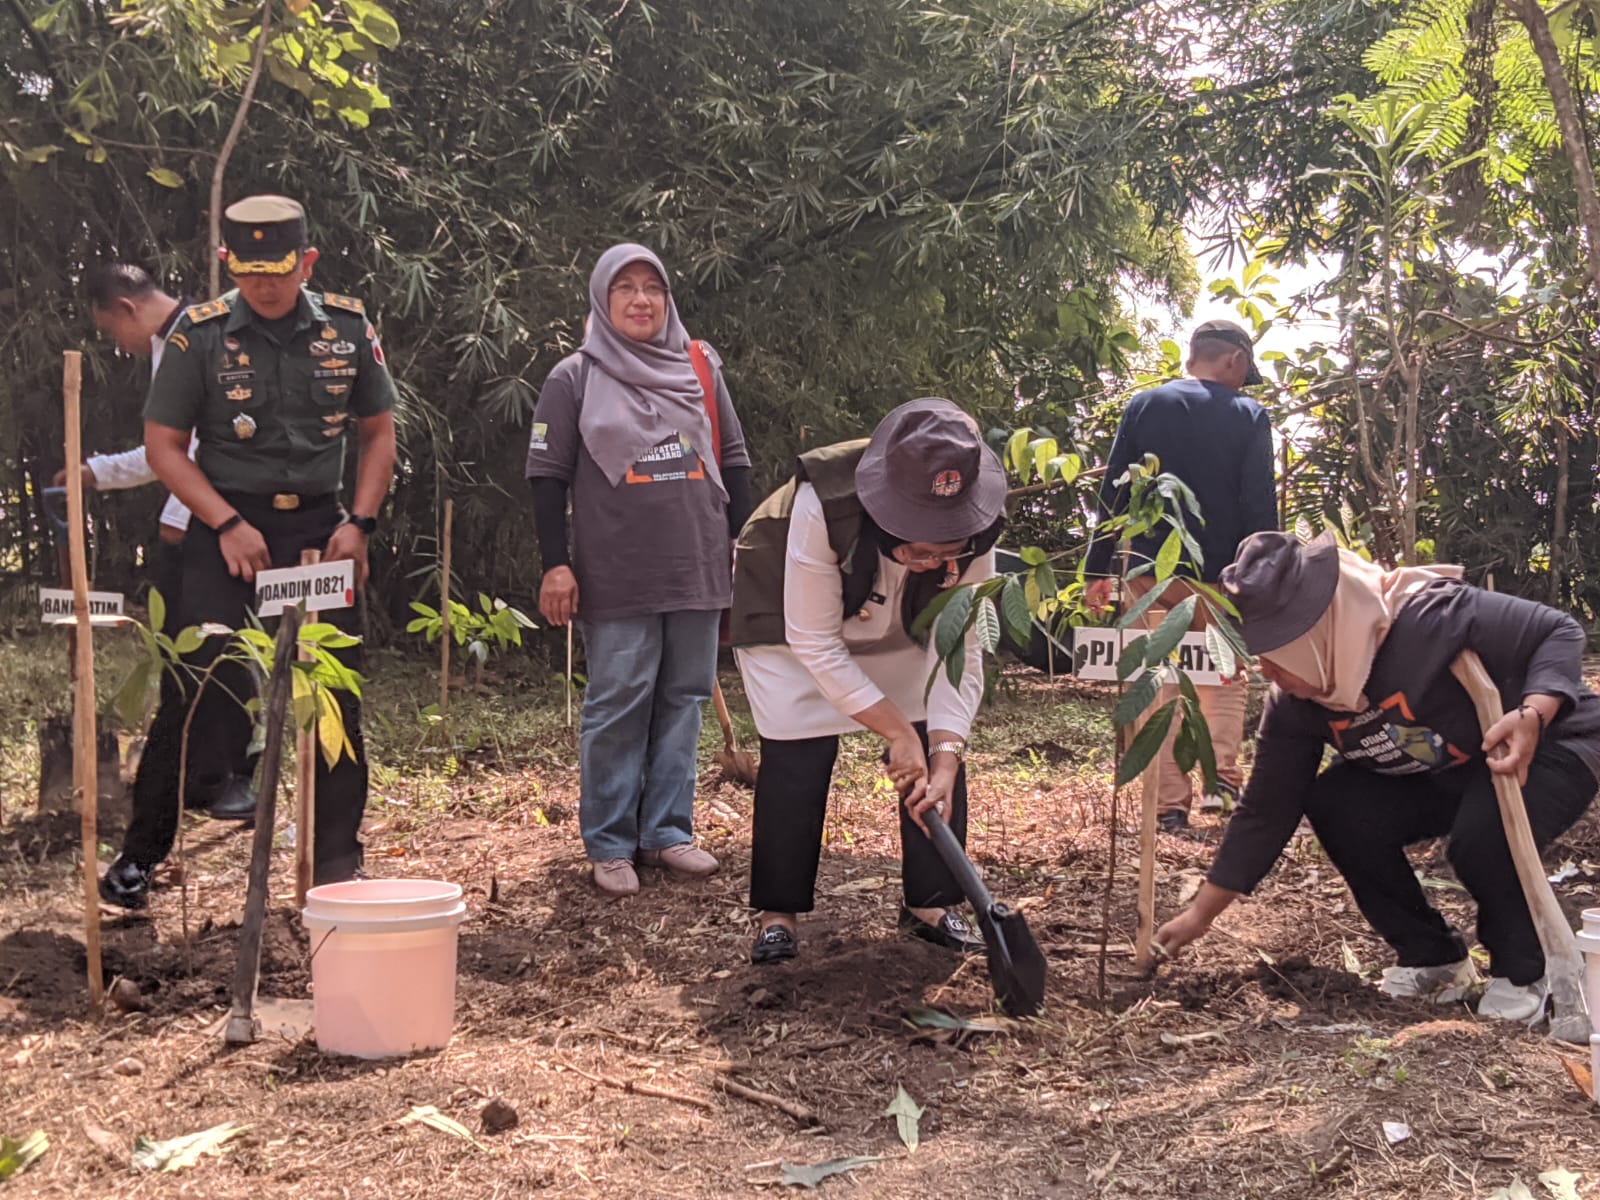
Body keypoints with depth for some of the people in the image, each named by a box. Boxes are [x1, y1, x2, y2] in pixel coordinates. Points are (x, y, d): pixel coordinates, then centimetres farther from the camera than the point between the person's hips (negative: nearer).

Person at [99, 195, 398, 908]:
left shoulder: (347, 328, 2)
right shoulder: (200, 333, -5)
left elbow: (378, 433, 11)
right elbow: (163, 446, -2)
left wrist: (359, 523, -2)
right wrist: (228, 524, -12)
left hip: (320, 528, 3)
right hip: (228, 531, -2)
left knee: (337, 698, 4)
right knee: (199, 693, -4)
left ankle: (338, 867, 16)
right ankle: (139, 856, 12)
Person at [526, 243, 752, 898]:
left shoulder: (700, 368, 12)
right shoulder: (574, 378, 3)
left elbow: (733, 460, 16)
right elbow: (548, 476, 1)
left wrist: (742, 543, 10)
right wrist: (556, 563, -6)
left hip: (698, 570, 4)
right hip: (617, 576, -3)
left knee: (684, 698, 7)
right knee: (617, 706, -2)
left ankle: (667, 830, 17)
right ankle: (609, 844, 7)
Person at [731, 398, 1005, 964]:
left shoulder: (973, 533, -30)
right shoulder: (822, 504, -41)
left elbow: (959, 653, -24)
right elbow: (815, 644, -33)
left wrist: (944, 762, -35)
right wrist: (898, 732, -33)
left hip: (898, 627, 4)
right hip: (792, 614, -3)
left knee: (940, 748, -6)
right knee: (796, 758, -12)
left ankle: (931, 903, 10)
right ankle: (776, 913, 5)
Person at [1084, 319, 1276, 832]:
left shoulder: (1143, 406, 4)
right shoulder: (1248, 416, -2)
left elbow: (1112, 494, 1)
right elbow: (1260, 508, -7)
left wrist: (1098, 570, 4)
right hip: (1220, 578, -1)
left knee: (1161, 688, 7)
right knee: (1225, 677, 20)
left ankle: (1170, 805, 7)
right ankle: (1222, 773, 7)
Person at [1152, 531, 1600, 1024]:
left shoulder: (1430, 617, -35)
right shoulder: (1295, 706, -15)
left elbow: (1560, 632, -24)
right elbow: (1265, 812, -9)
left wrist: (1532, 715, -43)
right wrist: (1199, 915, -9)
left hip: (1549, 748, -6)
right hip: (1440, 778, 6)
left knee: (1482, 835, -35)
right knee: (1333, 805, -17)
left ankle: (1522, 972, -5)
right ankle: (1431, 957, 2)